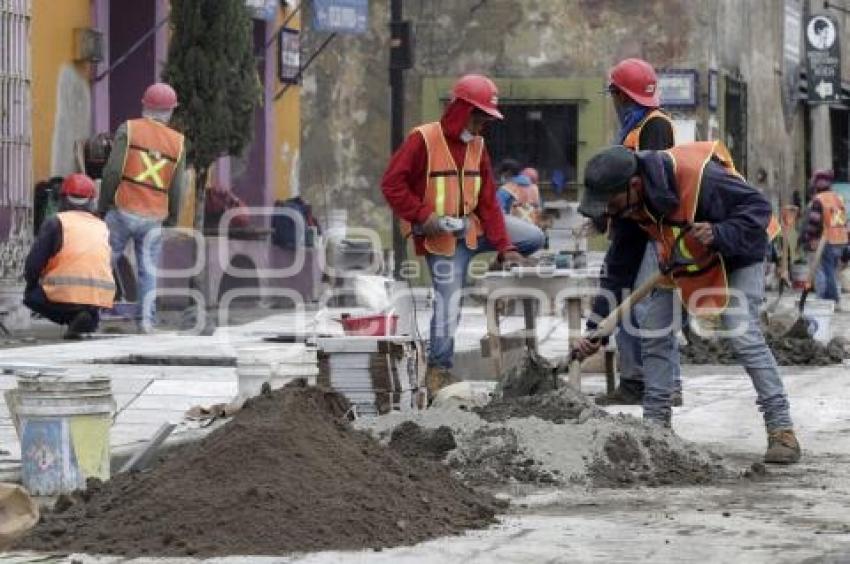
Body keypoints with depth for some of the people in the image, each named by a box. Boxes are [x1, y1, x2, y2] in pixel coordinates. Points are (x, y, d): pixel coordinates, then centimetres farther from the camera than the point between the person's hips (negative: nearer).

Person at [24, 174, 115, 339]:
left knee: (31, 296, 24)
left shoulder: (55, 222, 3)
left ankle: (73, 317, 1)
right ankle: (91, 317, 1)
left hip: (66, 293, -4)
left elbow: (34, 262, 0)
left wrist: (32, 285, 19)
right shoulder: (102, 227, 18)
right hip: (101, 297, 4)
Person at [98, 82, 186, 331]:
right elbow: (176, 188, 4)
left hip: (123, 210, -2)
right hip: (153, 218, 2)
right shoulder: (177, 142, 4)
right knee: (149, 270, 7)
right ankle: (147, 319, -2)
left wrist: (102, 205, 0)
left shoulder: (128, 129, -3)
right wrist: (172, 219, 17)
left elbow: (113, 171, -9)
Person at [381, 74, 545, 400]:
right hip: (439, 235, -6)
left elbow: (488, 201, 5)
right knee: (449, 301, -8)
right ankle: (438, 371, 4)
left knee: (533, 238, -1)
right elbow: (391, 184, -16)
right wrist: (422, 215, -24)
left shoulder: (477, 146, 7)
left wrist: (505, 247, -3)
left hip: (473, 226, 6)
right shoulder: (423, 140, -14)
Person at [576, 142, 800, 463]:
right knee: (653, 334, -3)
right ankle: (655, 424, 7)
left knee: (744, 335, -22)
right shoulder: (630, 206, -15)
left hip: (736, 258, -7)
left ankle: (781, 430, -17)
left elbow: (758, 207, -30)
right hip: (682, 265, 7)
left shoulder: (697, 177, -38)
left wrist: (719, 234, -46)